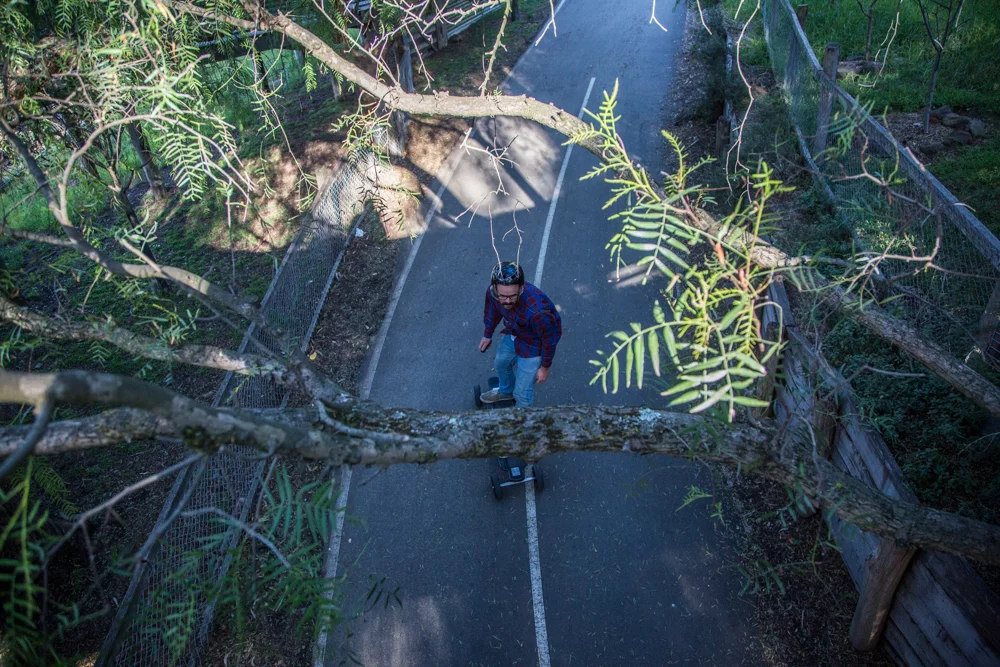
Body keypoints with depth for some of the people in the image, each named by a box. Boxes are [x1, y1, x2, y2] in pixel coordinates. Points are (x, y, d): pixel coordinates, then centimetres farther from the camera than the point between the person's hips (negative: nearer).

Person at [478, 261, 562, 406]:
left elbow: (549, 339, -26)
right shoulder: (493, 292, -28)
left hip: (534, 345, -6)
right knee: (501, 364, 32)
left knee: (522, 392, 7)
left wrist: (545, 367, -11)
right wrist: (487, 335, 14)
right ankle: (506, 391, 66)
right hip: (513, 334, 6)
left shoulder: (536, 311, -46)